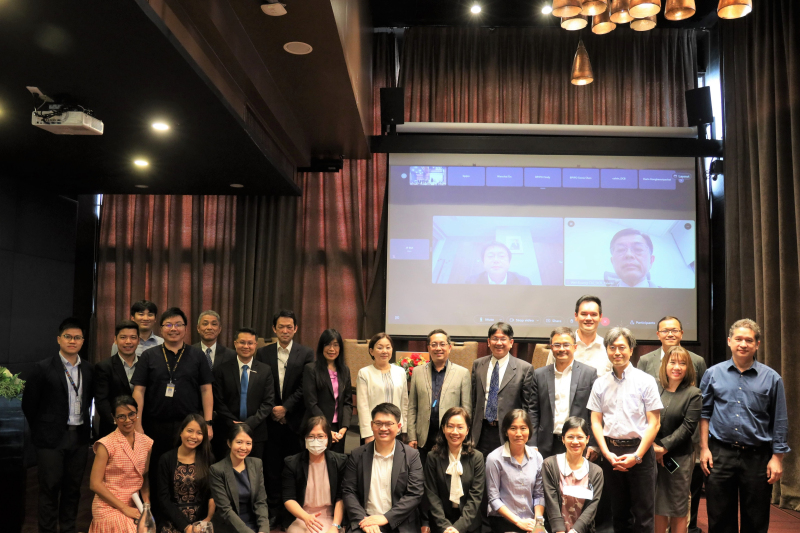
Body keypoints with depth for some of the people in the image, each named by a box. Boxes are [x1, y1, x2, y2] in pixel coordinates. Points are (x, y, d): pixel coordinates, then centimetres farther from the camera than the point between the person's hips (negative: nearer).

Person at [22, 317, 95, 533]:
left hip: (79, 436, 4)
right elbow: (29, 404, -4)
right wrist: (41, 431, 1)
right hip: (52, 438, -4)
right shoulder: (43, 368, -8)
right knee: (50, 488, 3)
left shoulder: (88, 370, 5)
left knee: (73, 487, 12)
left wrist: (84, 426, 10)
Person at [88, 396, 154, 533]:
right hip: (109, 508, -6)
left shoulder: (147, 442, 5)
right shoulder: (106, 444, -9)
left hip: (133, 508, 6)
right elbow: (95, 484, -10)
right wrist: (124, 508, -12)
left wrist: (147, 504, -4)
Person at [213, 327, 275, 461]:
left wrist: (249, 423, -10)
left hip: (256, 433, 1)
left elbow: (269, 402, 1)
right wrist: (234, 424, -11)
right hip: (227, 432, -1)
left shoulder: (265, 370, 5)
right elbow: (218, 402, -1)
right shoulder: (222, 369, 2)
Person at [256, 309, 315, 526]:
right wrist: (271, 410, -5)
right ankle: (273, 510, 16)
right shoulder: (263, 353, 6)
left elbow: (304, 387, -5)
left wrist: (285, 407, -11)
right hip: (271, 419, 2)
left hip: (295, 420, -1)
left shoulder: (306, 353, 0)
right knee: (272, 466, 6)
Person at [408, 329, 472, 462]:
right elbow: (412, 408, 10)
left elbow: (467, 409, 4)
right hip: (424, 438, 2)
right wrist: (412, 437, 4)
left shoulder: (463, 373, 4)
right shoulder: (418, 372, 9)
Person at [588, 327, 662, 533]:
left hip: (639, 450, -3)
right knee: (618, 511, 13)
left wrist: (636, 456, -12)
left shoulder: (645, 381, -3)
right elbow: (595, 422, 6)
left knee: (643, 515, 1)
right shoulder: (600, 384, 6)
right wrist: (607, 453, -6)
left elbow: (653, 423, -5)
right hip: (611, 452, 3)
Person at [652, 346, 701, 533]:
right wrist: (652, 445, -11)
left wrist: (664, 447, -13)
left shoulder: (693, 394, -3)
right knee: (657, 507, 10)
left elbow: (688, 426, -9)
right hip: (651, 455, 2)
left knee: (678, 510, 8)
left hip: (679, 458, -2)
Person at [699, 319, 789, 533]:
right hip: (721, 453, 1)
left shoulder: (771, 378, 0)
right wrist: (704, 448, 1)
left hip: (757, 456, 0)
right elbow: (705, 413, 6)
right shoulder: (713, 374, 3)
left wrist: (777, 458, -1)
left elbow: (779, 422, 3)